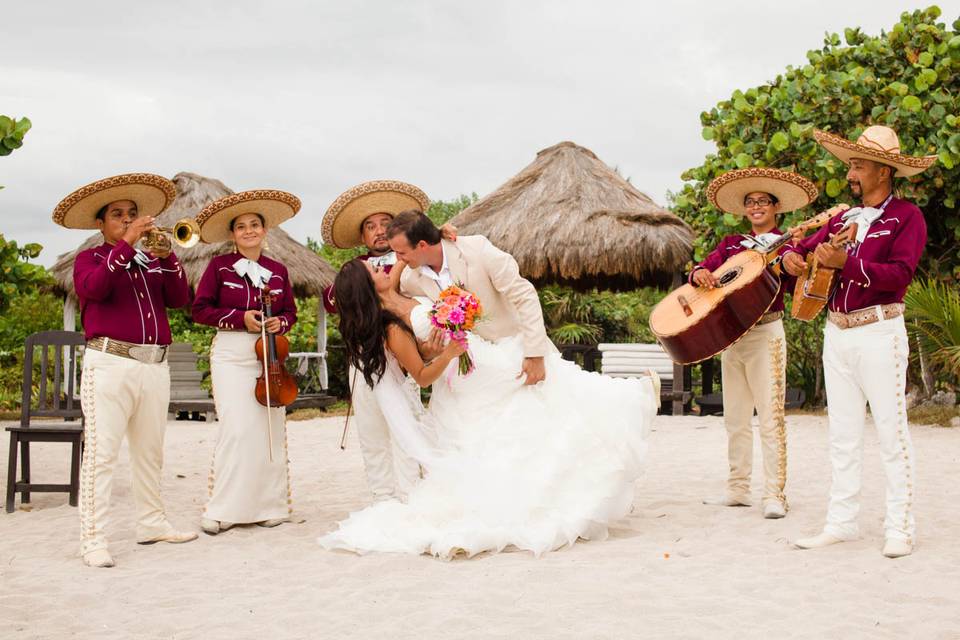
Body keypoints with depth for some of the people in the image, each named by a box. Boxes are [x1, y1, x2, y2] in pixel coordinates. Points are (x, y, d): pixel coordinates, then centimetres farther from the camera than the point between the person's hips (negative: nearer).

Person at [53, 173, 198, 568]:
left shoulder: (152, 262, 18)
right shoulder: (91, 258, 8)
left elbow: (179, 299, 4)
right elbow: (94, 288, -15)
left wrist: (166, 256, -8)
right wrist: (127, 244, -18)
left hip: (154, 366, 5)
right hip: (110, 364, -5)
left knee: (150, 451, 12)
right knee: (101, 452, -10)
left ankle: (151, 523, 22)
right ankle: (93, 539, -10)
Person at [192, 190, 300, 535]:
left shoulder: (277, 270, 9)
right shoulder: (220, 266, 0)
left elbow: (290, 312, 17)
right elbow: (200, 309, 0)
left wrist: (279, 322, -6)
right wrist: (240, 318, -12)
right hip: (231, 354, -3)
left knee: (271, 428, 1)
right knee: (237, 428, -13)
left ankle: (268, 505, 13)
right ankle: (222, 509, -3)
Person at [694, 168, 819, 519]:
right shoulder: (731, 244, 14)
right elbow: (702, 269, 7)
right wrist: (699, 273, -17)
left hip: (765, 333, -6)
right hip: (730, 333, 6)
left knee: (770, 417, -8)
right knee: (735, 418, 11)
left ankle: (774, 496, -6)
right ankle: (737, 490, 19)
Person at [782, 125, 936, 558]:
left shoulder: (906, 217, -3)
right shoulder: (842, 219, 16)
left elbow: (899, 274, -15)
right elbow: (804, 247, 22)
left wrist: (845, 263, -22)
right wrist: (791, 257, -1)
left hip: (879, 332, -6)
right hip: (837, 333, 6)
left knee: (891, 433, -3)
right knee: (843, 435, 9)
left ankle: (899, 528, 2)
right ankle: (841, 522, 14)